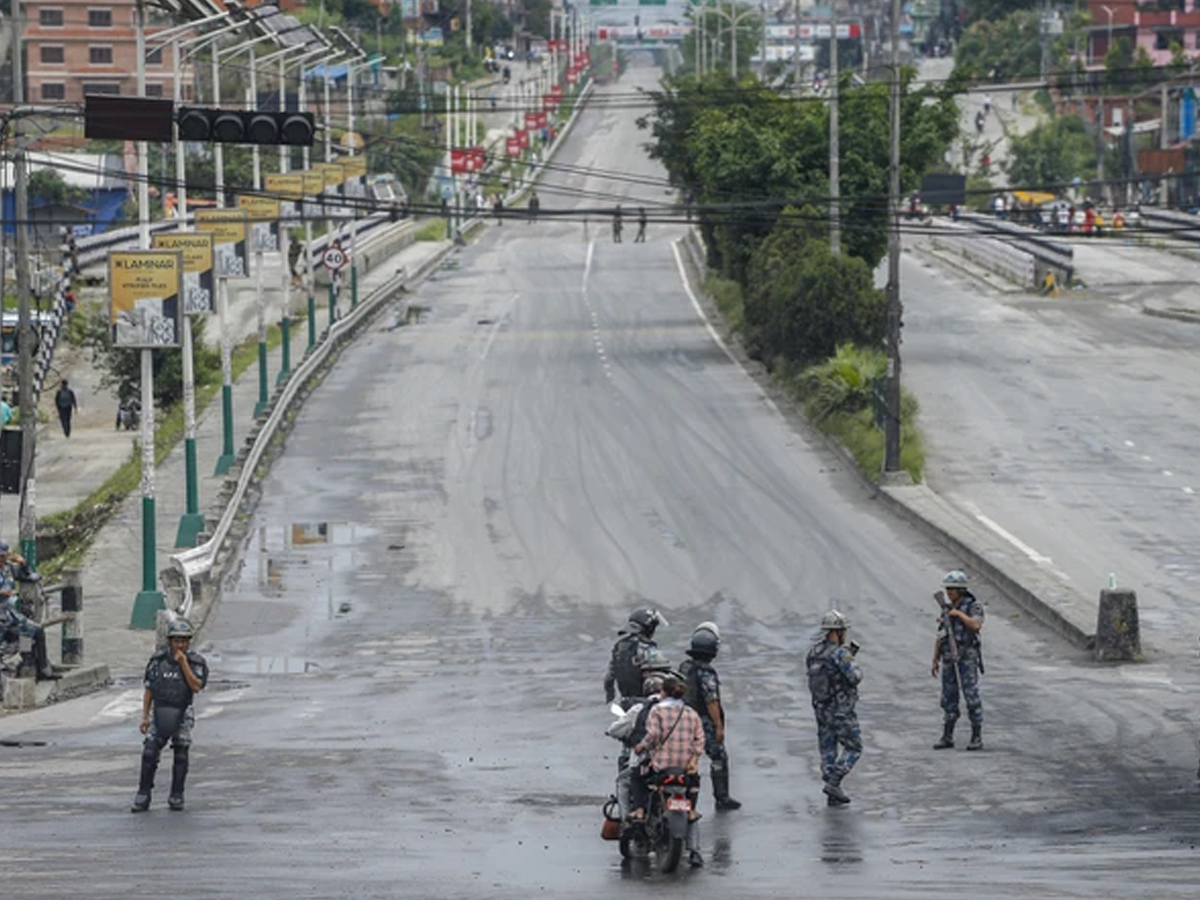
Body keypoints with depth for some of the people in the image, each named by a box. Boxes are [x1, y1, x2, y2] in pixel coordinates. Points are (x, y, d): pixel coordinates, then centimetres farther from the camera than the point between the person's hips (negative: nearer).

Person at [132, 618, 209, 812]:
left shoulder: (196, 662, -4)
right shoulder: (157, 660, 2)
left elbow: (196, 687, -17)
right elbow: (149, 690, 7)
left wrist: (183, 663, -20)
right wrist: (145, 716, 2)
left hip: (181, 716, -1)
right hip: (158, 713, 1)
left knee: (181, 757, 2)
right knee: (149, 754, -7)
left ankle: (176, 796, 14)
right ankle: (143, 796, -1)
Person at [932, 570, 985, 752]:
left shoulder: (974, 607, -5)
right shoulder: (947, 610, 13)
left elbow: (975, 625, -26)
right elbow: (940, 637, 15)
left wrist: (959, 614, -16)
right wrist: (935, 661, 12)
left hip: (968, 659, -6)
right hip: (949, 660, 6)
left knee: (972, 697, -7)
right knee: (949, 698, 6)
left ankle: (977, 738, -4)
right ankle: (947, 738, 11)